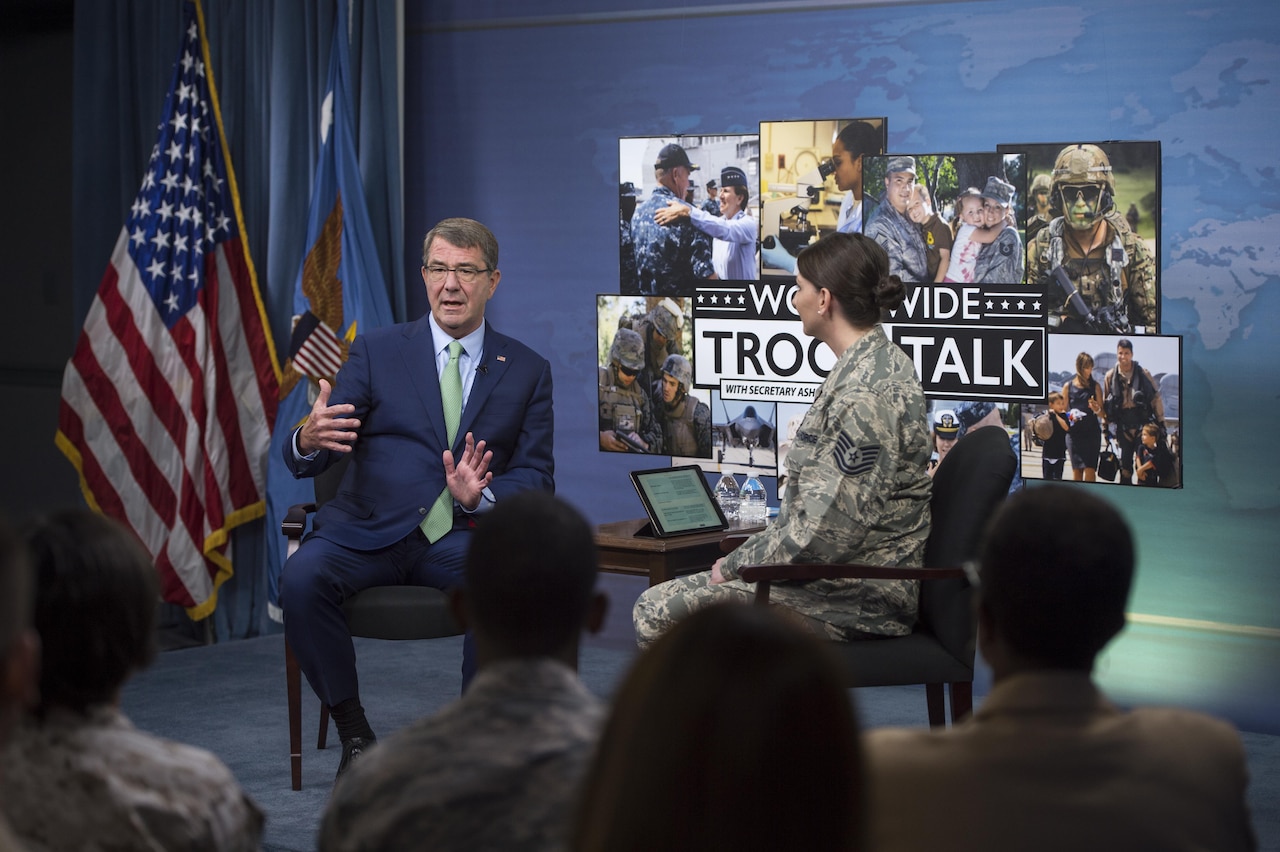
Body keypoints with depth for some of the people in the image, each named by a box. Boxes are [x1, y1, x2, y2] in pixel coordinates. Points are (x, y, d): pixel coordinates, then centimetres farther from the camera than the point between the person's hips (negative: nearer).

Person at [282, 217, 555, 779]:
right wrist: (309, 440, -26)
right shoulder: (376, 351, 8)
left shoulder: (527, 371, 12)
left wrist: (482, 496, -17)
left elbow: (537, 476, 6)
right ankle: (353, 732, -13)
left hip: (464, 538, 0)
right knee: (302, 576, -31)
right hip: (369, 531, 0)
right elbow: (304, 461, 0)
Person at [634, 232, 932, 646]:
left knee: (657, 612, -9)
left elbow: (826, 530, -25)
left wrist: (736, 566, -11)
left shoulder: (864, 394, -23)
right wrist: (743, 557, 12)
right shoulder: (875, 364, 11)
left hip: (855, 597, -11)